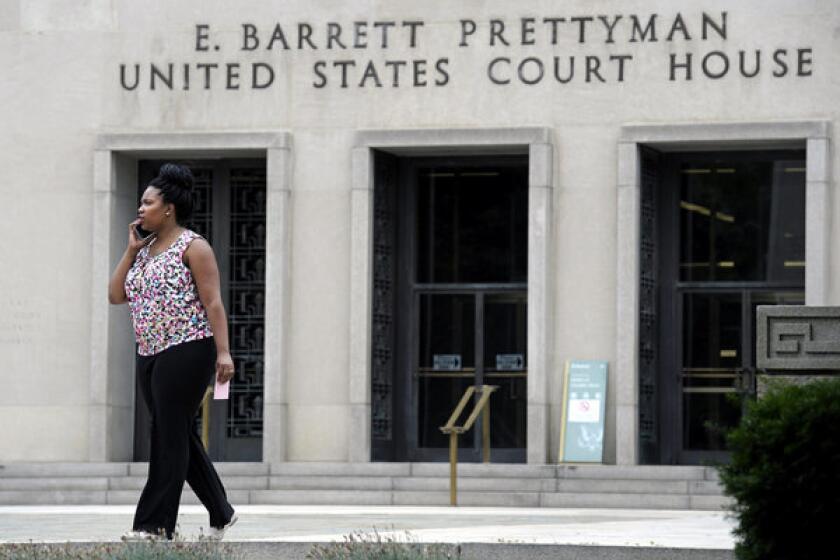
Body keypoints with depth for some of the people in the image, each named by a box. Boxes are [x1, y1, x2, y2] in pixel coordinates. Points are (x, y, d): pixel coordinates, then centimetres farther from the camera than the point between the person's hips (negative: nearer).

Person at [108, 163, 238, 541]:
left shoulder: (193, 247, -7)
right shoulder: (145, 250, 16)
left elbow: (213, 302, -12)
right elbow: (115, 296, 11)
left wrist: (223, 352, -19)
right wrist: (131, 250, 5)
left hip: (187, 351, -8)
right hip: (150, 354, 8)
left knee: (170, 437, -9)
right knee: (180, 439, 11)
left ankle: (155, 524, -9)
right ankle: (220, 513, 20)